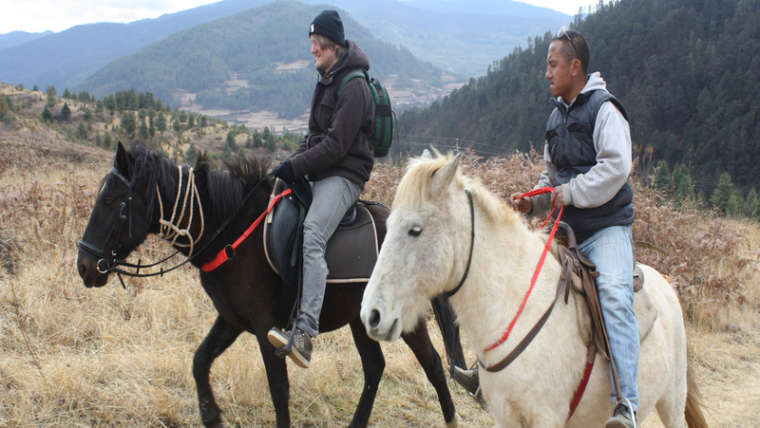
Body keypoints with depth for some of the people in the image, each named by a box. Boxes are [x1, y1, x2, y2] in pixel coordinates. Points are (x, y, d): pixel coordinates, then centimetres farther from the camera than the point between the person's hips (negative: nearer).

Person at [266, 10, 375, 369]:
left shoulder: (353, 86, -12)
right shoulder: (327, 82, 18)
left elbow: (336, 144, -19)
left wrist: (295, 167, -18)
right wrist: (291, 165, 7)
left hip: (343, 176, -10)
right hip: (318, 175, 11)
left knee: (312, 237, -31)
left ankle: (305, 331, -43)